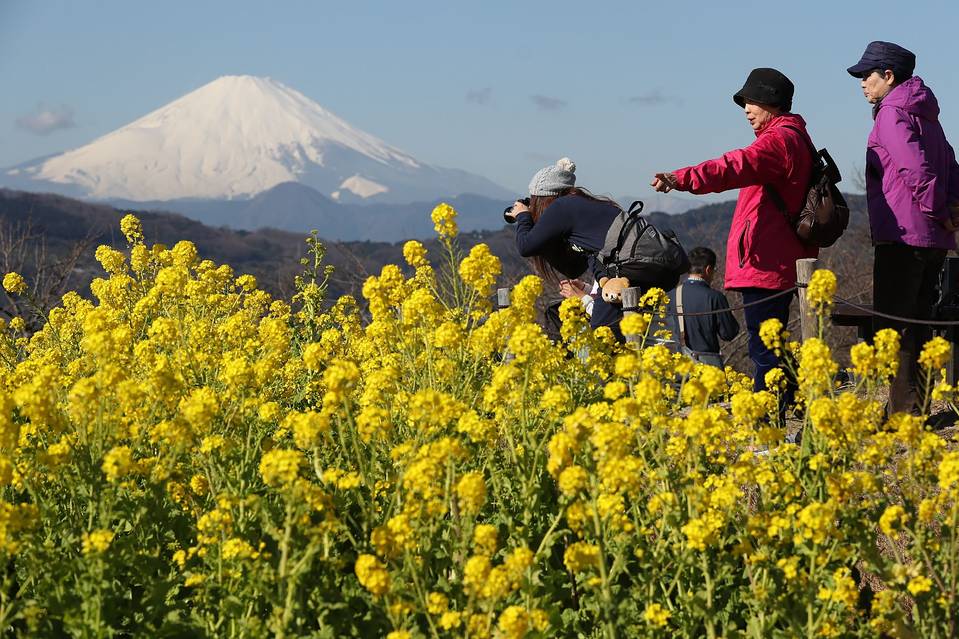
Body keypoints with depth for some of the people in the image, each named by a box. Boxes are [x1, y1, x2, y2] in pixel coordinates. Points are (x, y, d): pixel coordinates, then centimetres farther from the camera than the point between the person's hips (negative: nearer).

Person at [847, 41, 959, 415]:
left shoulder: (892, 114, -9)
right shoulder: (925, 115, 20)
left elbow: (917, 167, -21)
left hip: (903, 237, -9)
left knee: (894, 326, -7)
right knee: (918, 324, 13)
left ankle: (905, 412, -11)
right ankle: (918, 411, 15)